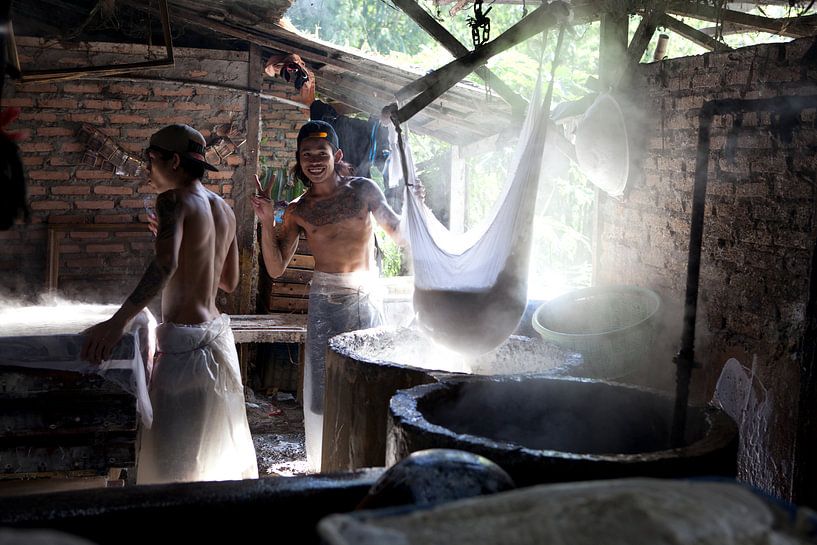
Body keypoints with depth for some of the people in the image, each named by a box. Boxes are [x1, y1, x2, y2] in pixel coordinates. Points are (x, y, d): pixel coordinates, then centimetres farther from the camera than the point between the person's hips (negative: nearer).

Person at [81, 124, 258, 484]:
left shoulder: (174, 200, -12)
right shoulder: (224, 209, 11)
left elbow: (166, 263, -31)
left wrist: (119, 320, -36)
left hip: (184, 337, -9)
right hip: (218, 333, 9)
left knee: (173, 456, -1)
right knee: (219, 443, 21)